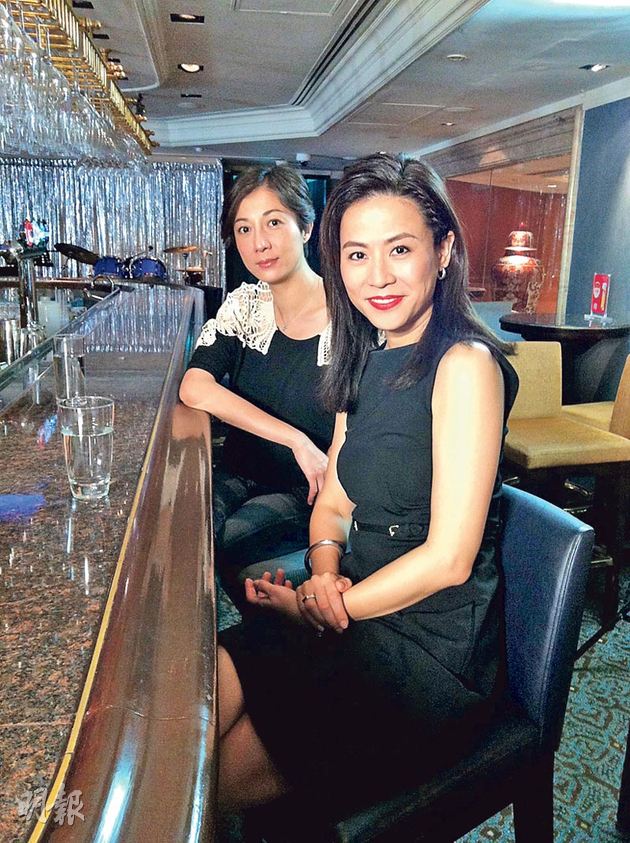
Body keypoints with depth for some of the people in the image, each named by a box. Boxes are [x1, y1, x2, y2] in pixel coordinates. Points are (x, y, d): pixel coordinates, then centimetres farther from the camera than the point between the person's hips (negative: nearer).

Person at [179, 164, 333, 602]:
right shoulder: (244, 306, 1)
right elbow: (194, 388, -14)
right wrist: (295, 440, -24)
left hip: (310, 491, -3)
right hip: (238, 475, 4)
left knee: (216, 545, -28)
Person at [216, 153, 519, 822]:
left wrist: (326, 607, -12)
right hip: (359, 612, 7)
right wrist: (324, 570, -10)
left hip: (434, 651, -7)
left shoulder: (464, 363, -18)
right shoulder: (369, 360, 7)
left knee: (213, 786, -8)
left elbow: (448, 558, -20)